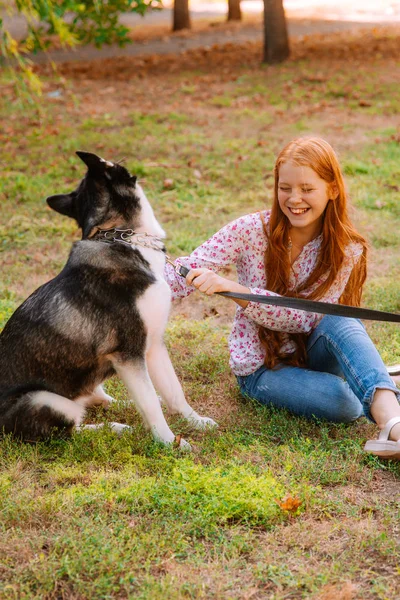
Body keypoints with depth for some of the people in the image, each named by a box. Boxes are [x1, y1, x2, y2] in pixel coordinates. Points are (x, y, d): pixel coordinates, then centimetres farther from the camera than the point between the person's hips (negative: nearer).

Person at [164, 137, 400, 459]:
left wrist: (230, 288, -35)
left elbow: (305, 317, -22)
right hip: (261, 367, -1)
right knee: (342, 400, -32)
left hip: (311, 353, 2)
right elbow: (188, 272, -18)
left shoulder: (346, 250, -11)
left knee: (338, 323, -35)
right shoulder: (252, 230, -13)